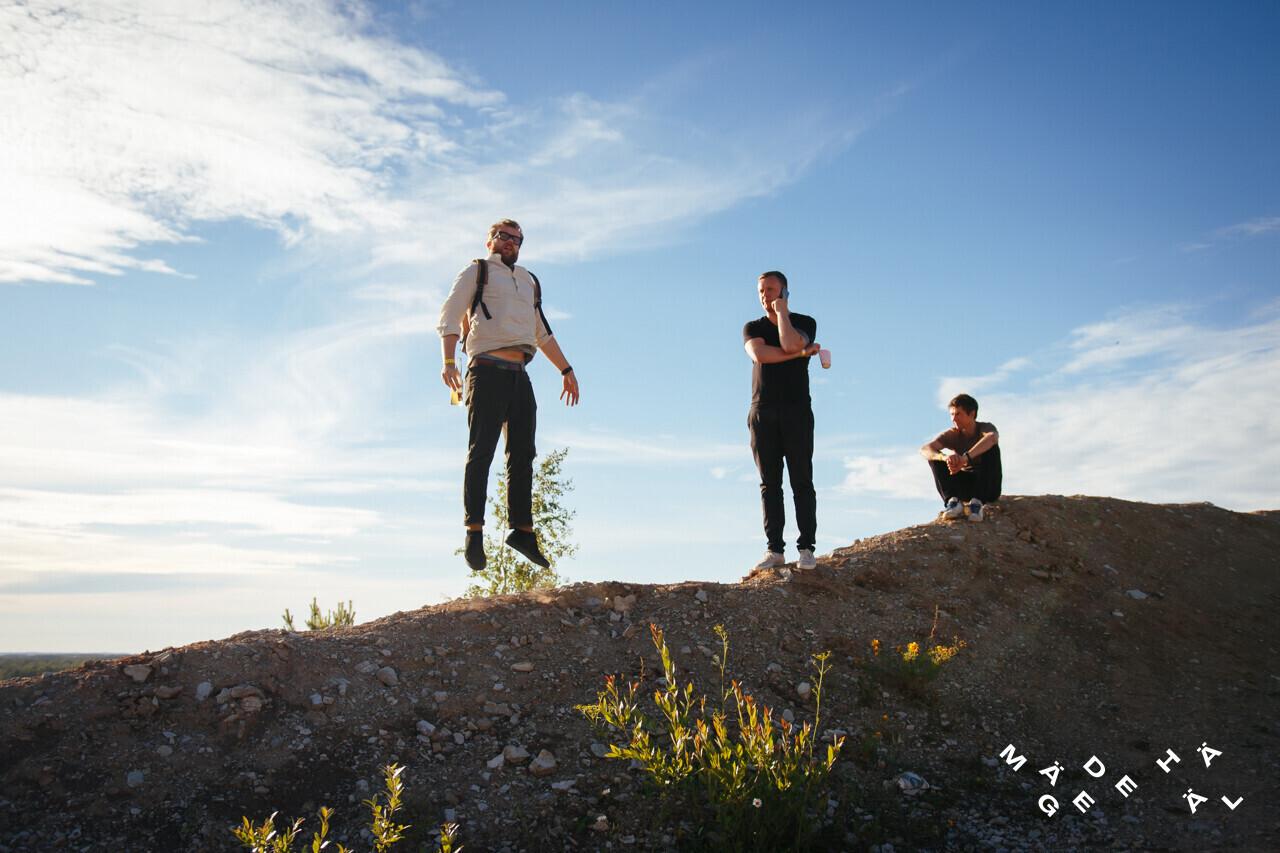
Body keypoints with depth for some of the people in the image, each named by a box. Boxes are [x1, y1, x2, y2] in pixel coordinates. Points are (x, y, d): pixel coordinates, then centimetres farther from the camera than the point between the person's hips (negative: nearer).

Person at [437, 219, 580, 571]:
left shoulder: (529, 281, 29)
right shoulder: (477, 272, 11)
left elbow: (543, 332, 33)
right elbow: (449, 318, 0)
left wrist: (566, 370, 26)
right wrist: (448, 361, -16)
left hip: (520, 374, 6)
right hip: (488, 369, -6)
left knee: (523, 453, 1)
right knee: (481, 451, -11)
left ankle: (522, 529, 3)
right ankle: (474, 531, -13)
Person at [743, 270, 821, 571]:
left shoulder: (805, 322, 8)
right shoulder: (752, 328, 15)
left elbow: (790, 345, -15)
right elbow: (759, 354, -8)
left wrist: (781, 311, -1)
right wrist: (801, 353, -7)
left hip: (796, 411, -2)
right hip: (762, 412, 2)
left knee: (801, 481, -6)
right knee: (769, 483, -1)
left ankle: (806, 548, -4)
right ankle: (775, 549, -1)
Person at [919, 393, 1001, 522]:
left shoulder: (985, 428, -12)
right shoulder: (951, 434, -6)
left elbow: (992, 437, -41)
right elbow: (924, 449, -23)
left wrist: (965, 458, -52)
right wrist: (945, 457, -46)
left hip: (988, 487, -3)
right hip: (964, 486, 3)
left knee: (991, 447, -28)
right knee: (934, 456, -14)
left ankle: (977, 501, -32)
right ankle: (953, 500, -29)